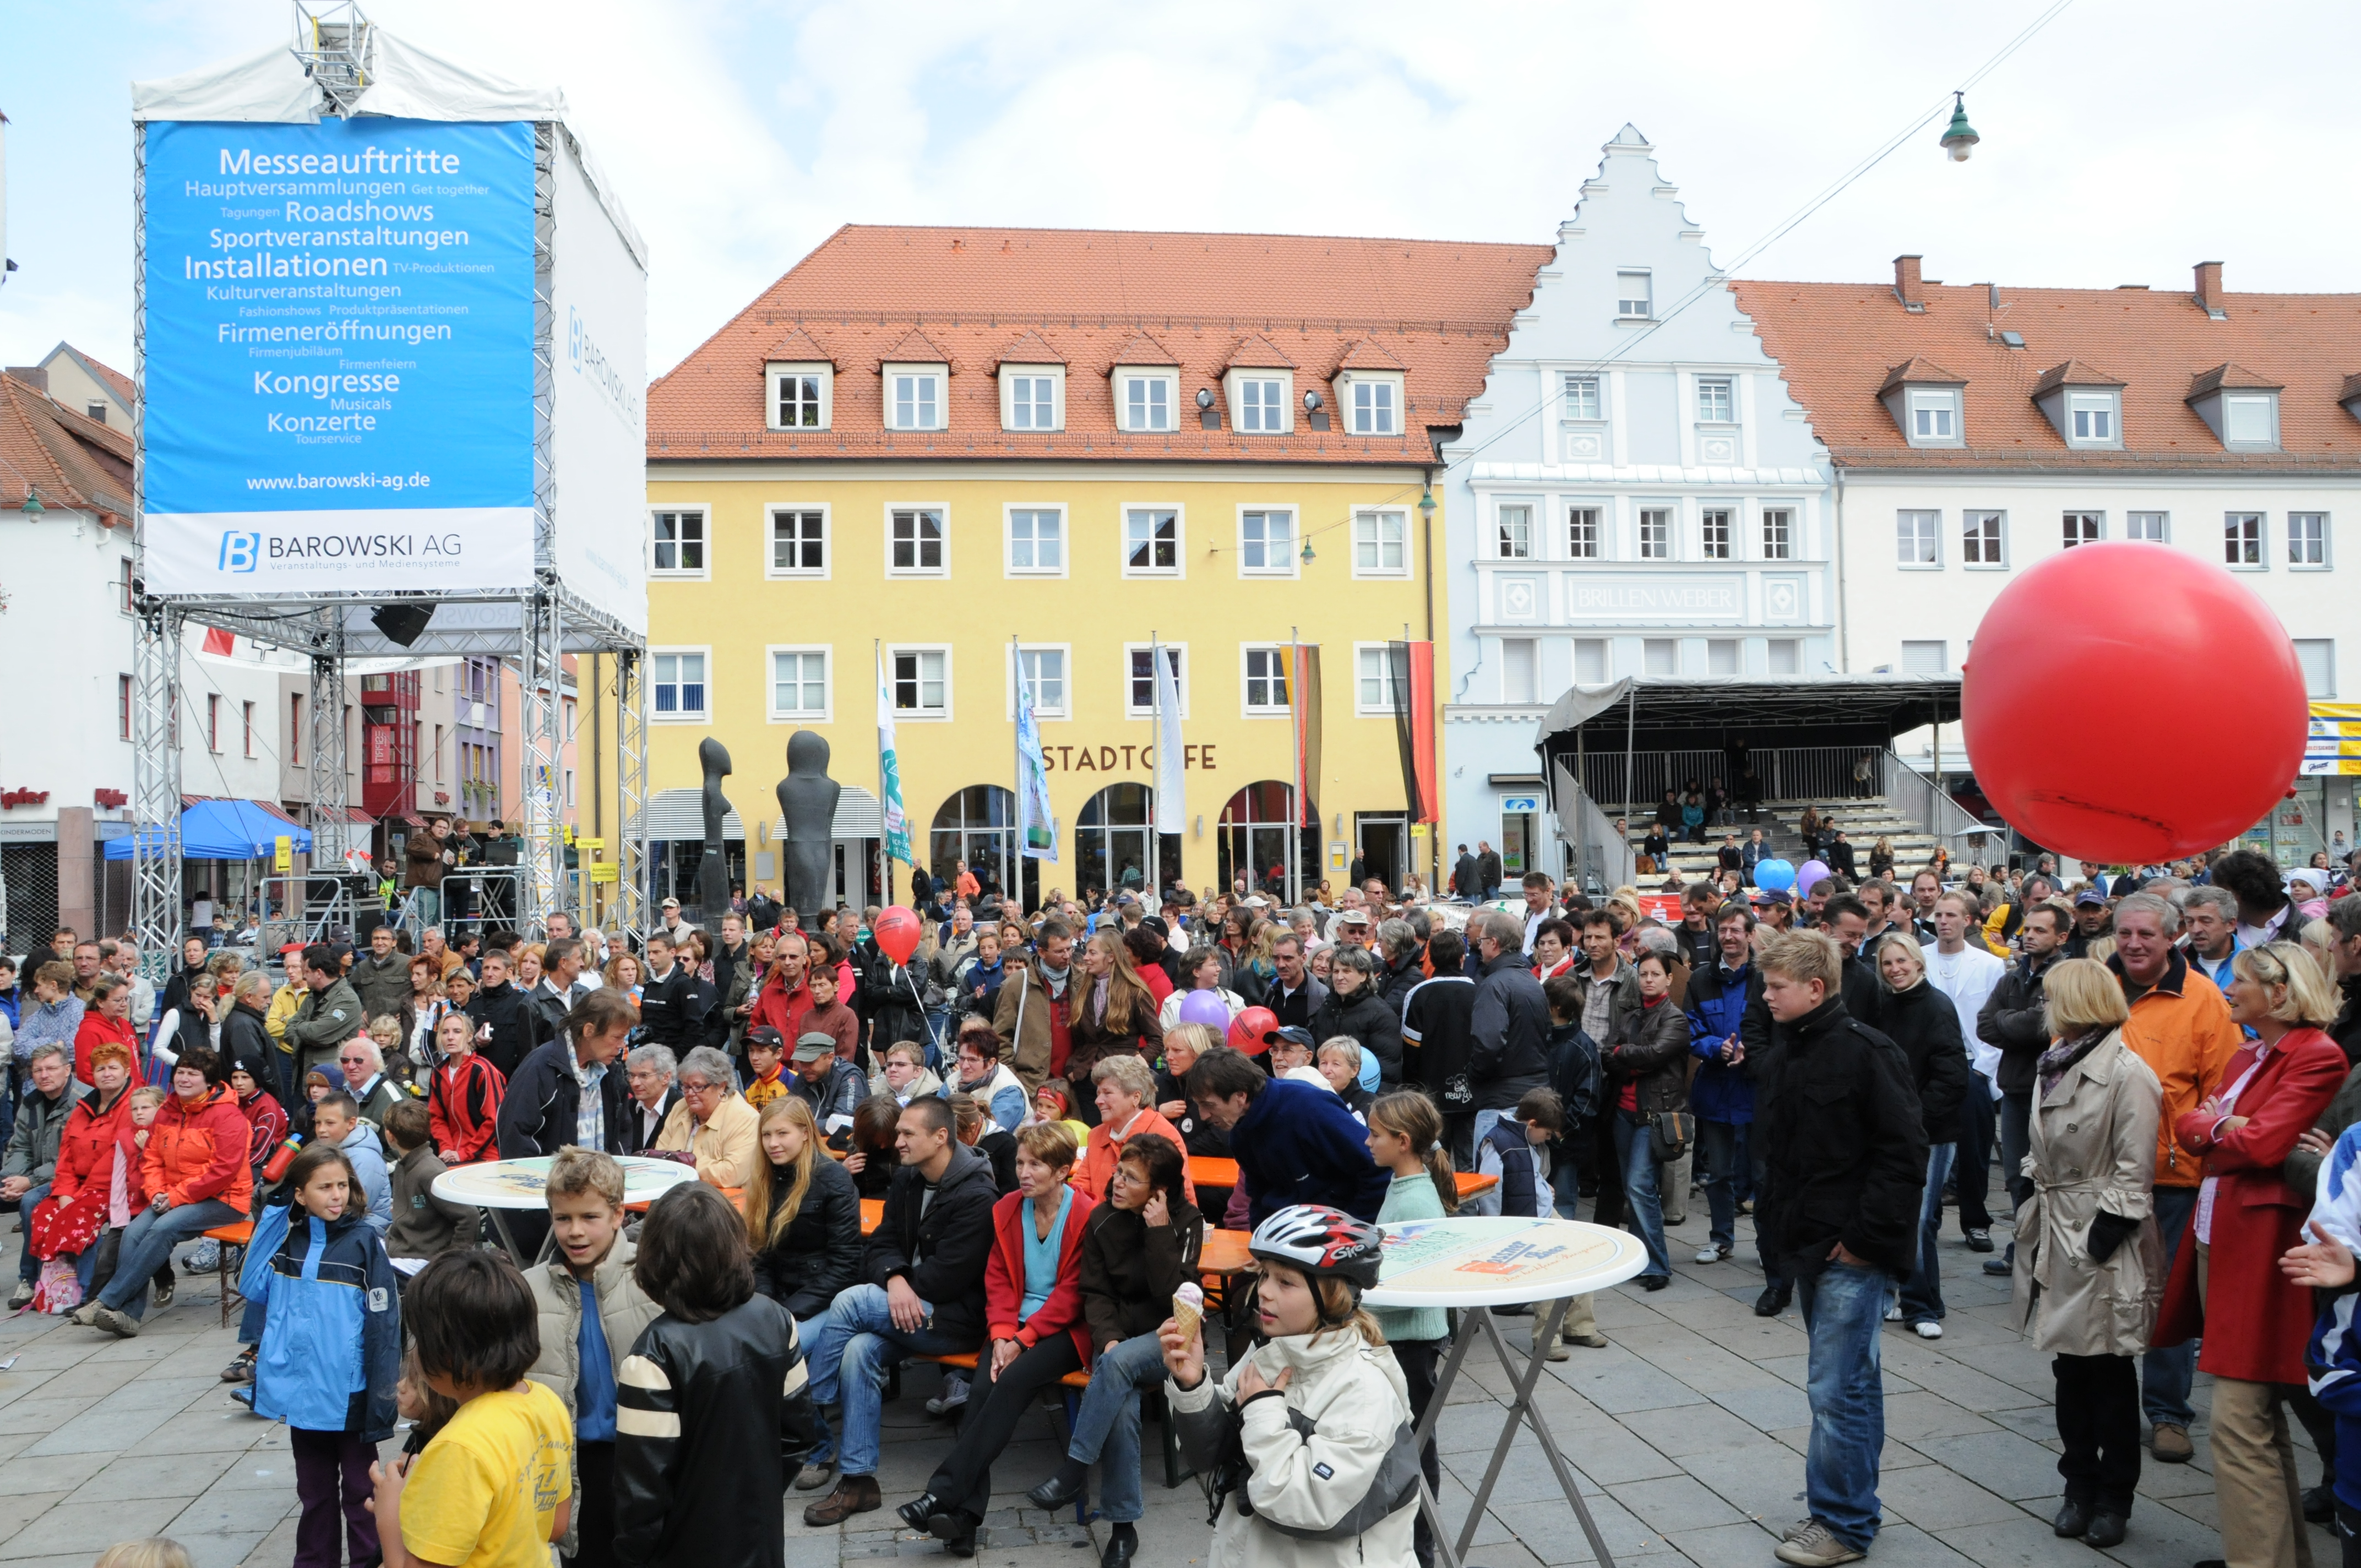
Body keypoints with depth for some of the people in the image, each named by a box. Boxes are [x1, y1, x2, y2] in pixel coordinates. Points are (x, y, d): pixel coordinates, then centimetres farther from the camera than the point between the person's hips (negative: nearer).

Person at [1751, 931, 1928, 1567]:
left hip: (1853, 1251, -8)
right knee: (1851, 1381, 18)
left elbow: (1905, 1151, -17)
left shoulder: (1866, 1052, -15)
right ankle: (1854, 1507, 28)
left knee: (1835, 1387, -6)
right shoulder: (1778, 1058, 10)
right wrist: (1775, 1220, 11)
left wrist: (1865, 1236, -16)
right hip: (1807, 1247, 8)